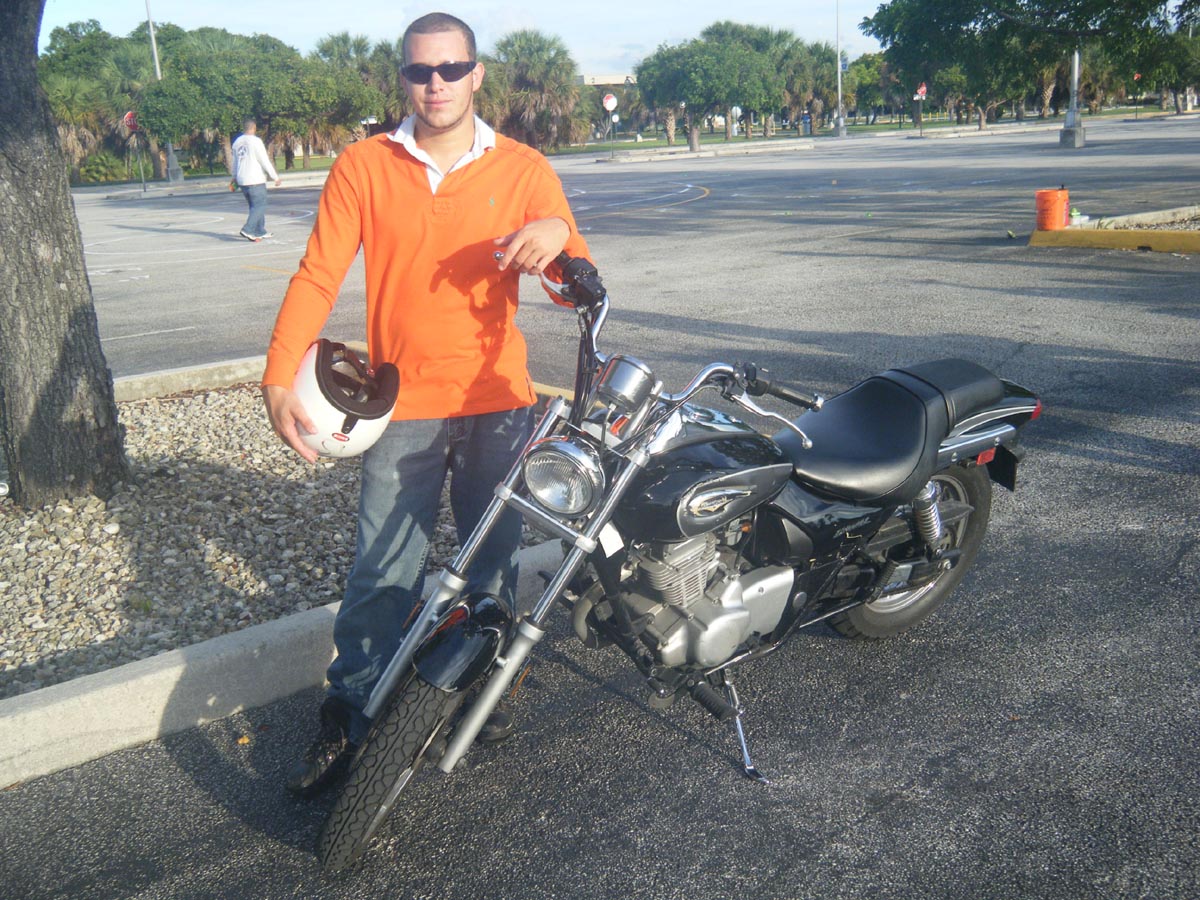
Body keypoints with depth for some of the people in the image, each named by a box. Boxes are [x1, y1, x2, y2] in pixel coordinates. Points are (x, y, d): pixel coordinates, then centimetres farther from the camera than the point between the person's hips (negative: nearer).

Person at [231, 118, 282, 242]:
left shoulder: (237, 142, 12)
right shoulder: (255, 141, -10)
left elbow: (235, 162, 21)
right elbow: (265, 161, -12)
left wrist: (235, 178, 33)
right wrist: (275, 177, -5)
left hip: (242, 180, 8)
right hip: (255, 180, -8)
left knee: (255, 205, 16)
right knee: (260, 205, -6)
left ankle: (260, 231, 19)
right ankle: (247, 230, -19)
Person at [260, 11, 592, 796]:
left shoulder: (524, 170, 3)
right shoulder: (363, 167, 2)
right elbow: (318, 276, -4)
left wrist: (557, 235, -26)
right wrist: (280, 378, -18)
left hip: (497, 405, 1)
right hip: (402, 407, 0)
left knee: (493, 563, 13)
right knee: (381, 576, 3)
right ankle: (349, 721, 17)